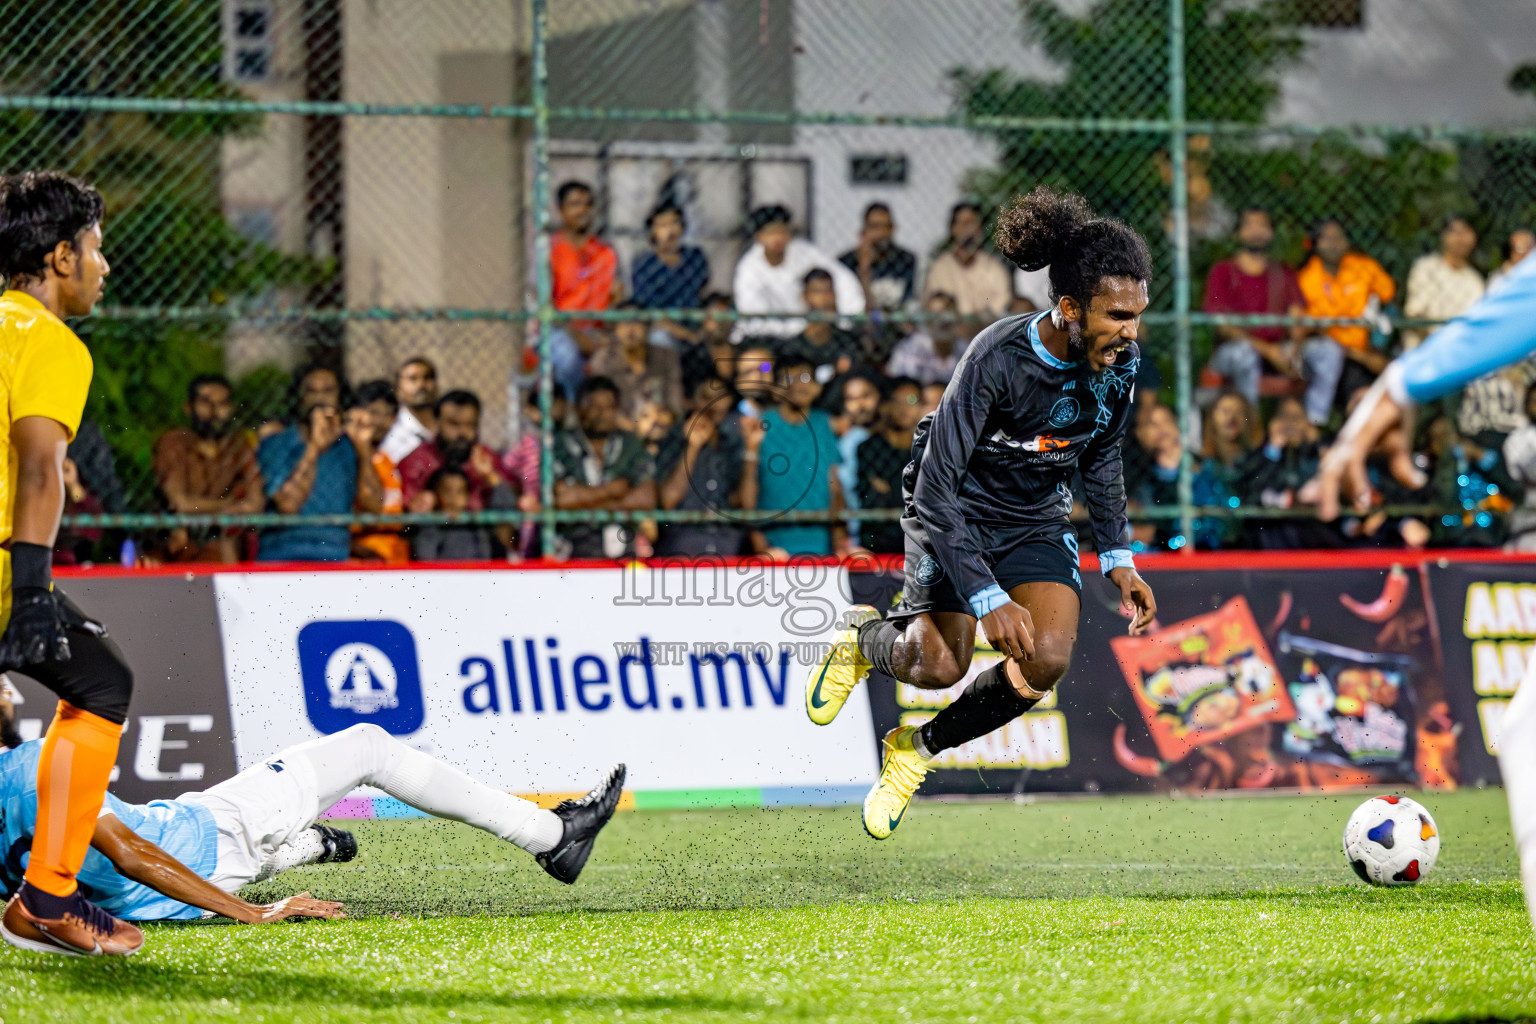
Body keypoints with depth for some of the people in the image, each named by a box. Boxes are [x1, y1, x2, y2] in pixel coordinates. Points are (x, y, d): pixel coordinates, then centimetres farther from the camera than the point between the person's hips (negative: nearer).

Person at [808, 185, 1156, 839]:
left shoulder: (1119, 364, -14)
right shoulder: (998, 357, -31)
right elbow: (936, 487, -29)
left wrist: (1118, 559, 3)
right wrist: (989, 599, -33)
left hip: (1036, 522, 5)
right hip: (956, 513, -5)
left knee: (1047, 660, -18)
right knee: (940, 667, -16)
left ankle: (919, 748, 8)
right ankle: (865, 638, 23)